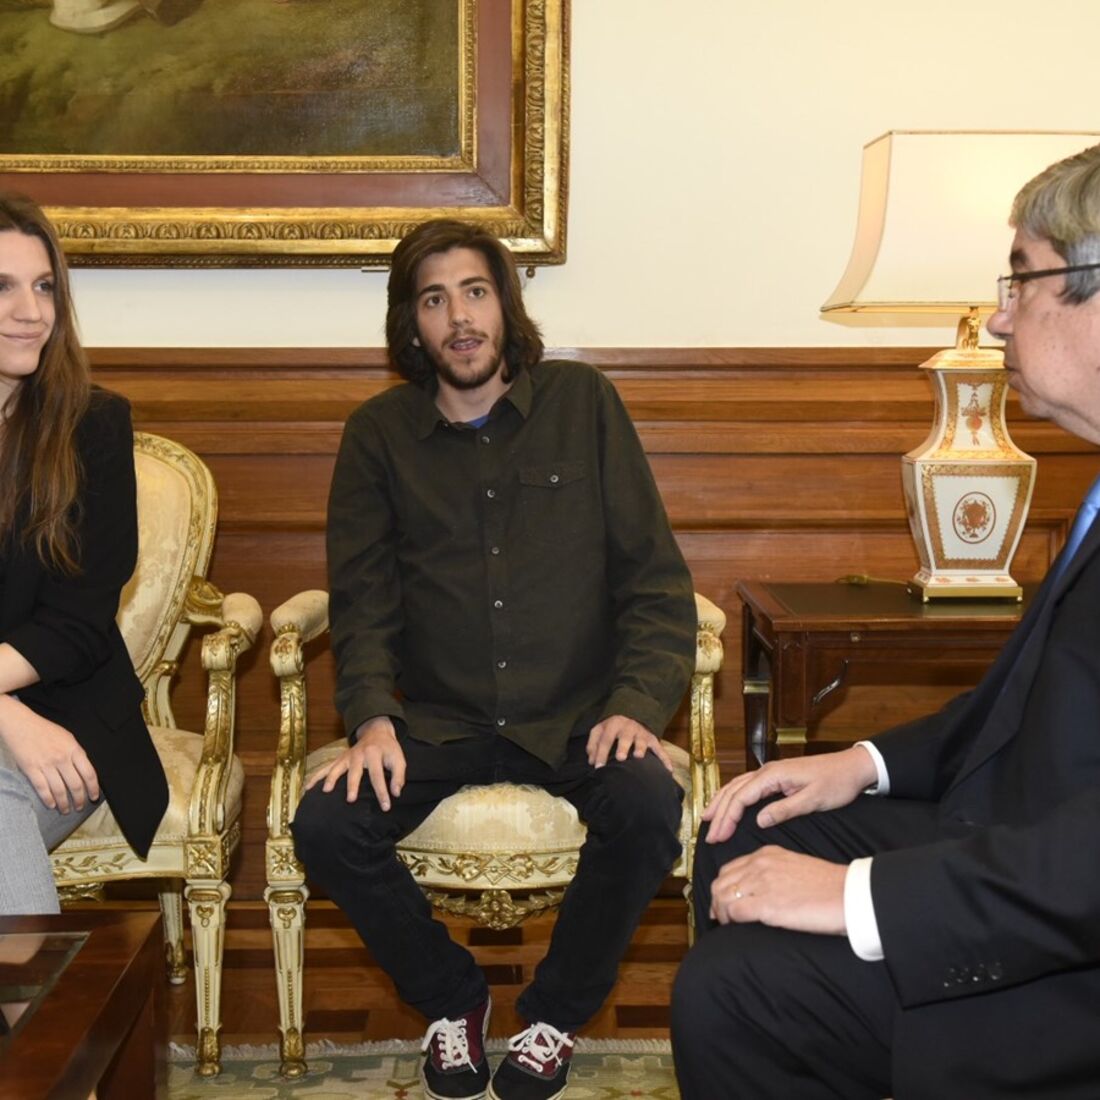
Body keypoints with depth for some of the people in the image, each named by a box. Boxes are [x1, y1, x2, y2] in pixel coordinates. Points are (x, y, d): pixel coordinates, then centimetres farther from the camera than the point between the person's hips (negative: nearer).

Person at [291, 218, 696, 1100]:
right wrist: (373, 719, -14)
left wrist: (637, 702, -14)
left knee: (649, 806, -31)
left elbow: (654, 576, 0)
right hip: (435, 721, 1)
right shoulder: (379, 434, 6)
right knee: (326, 827, -24)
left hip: (575, 716, -1)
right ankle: (452, 997, 6)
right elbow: (363, 599, 4)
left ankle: (557, 1013, -1)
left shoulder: (584, 402, 2)